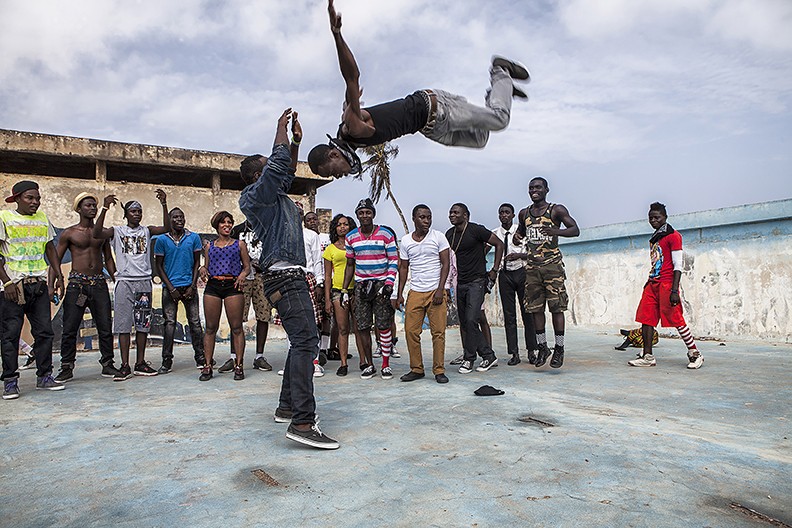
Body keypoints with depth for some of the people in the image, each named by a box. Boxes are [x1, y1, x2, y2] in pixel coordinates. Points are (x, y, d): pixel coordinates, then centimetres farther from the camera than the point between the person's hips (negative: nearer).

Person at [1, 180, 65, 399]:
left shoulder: (42, 218, 13)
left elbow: (50, 248, 19)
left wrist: (58, 276, 10)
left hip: (39, 283, 5)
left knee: (44, 331, 4)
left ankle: (44, 376, 13)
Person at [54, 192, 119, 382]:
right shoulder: (69, 233, 3)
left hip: (99, 283, 3)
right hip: (77, 284, -3)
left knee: (106, 327, 2)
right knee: (70, 329, -1)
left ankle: (107, 365, 12)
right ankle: (66, 368, 10)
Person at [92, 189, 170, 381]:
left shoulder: (146, 231, 11)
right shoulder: (117, 231, 6)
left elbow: (166, 228, -5)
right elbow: (96, 233, -11)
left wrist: (164, 205, -15)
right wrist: (105, 209, -19)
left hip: (144, 282, 2)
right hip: (124, 281, -2)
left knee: (143, 324, 5)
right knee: (123, 324, -1)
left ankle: (140, 363, 13)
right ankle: (125, 366, 3)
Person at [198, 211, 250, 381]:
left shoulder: (239, 244, 12)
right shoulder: (209, 246, 19)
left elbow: (247, 267, 10)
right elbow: (206, 266, 20)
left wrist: (242, 275, -10)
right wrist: (203, 270, -3)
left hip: (232, 286, -2)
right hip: (212, 286, 2)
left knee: (236, 327, -3)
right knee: (210, 328, 2)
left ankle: (238, 366, 2)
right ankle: (207, 366, 8)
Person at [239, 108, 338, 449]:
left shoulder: (274, 194, 21)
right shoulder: (255, 195, -5)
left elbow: (287, 171, 35)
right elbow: (277, 164, -16)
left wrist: (296, 142, 25)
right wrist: (281, 130, -4)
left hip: (290, 276, 11)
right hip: (284, 276, -11)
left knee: (302, 342, 14)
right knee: (306, 341, -20)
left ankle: (287, 406, 22)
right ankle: (302, 422, -24)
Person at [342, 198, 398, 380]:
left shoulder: (386, 234, -1)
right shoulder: (351, 237, 8)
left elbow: (394, 261, 0)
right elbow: (350, 264, 14)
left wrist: (389, 283, -13)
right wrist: (344, 290, 10)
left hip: (381, 283, -3)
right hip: (360, 285, 3)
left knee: (383, 325, -4)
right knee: (363, 326, 2)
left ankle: (386, 365, 7)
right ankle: (369, 365, 14)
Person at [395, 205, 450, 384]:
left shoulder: (438, 237, 1)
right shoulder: (405, 241, 8)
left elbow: (445, 264, -1)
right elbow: (404, 268, 12)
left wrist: (440, 290, -10)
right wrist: (400, 294, 7)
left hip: (436, 291, -2)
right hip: (415, 293, 3)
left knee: (438, 332, -2)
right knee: (411, 331, 0)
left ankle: (439, 370, 10)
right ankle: (416, 369, 14)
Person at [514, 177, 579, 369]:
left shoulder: (557, 210, -1)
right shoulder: (524, 214, 13)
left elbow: (575, 230, -7)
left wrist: (557, 231, -26)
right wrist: (517, 237, 2)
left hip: (552, 264, -4)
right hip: (532, 265, 5)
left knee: (556, 307, -3)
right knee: (535, 308, 6)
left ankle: (559, 348, 6)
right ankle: (542, 347, 17)